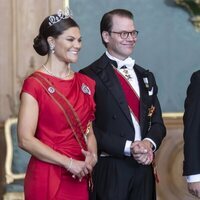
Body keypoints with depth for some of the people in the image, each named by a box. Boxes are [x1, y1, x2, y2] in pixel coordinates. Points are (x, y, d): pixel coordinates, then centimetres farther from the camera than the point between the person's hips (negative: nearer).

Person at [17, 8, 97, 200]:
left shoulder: (84, 83, 9)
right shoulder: (35, 84, -8)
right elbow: (25, 139, -14)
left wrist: (92, 156, -5)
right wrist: (69, 163, -17)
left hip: (80, 178, 5)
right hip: (47, 179, -5)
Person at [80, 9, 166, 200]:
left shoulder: (145, 76, 16)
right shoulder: (90, 76, -6)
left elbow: (157, 122, 14)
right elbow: (89, 128, -12)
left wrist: (149, 143, -8)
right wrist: (128, 148, -17)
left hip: (143, 167, 5)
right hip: (109, 170, -5)